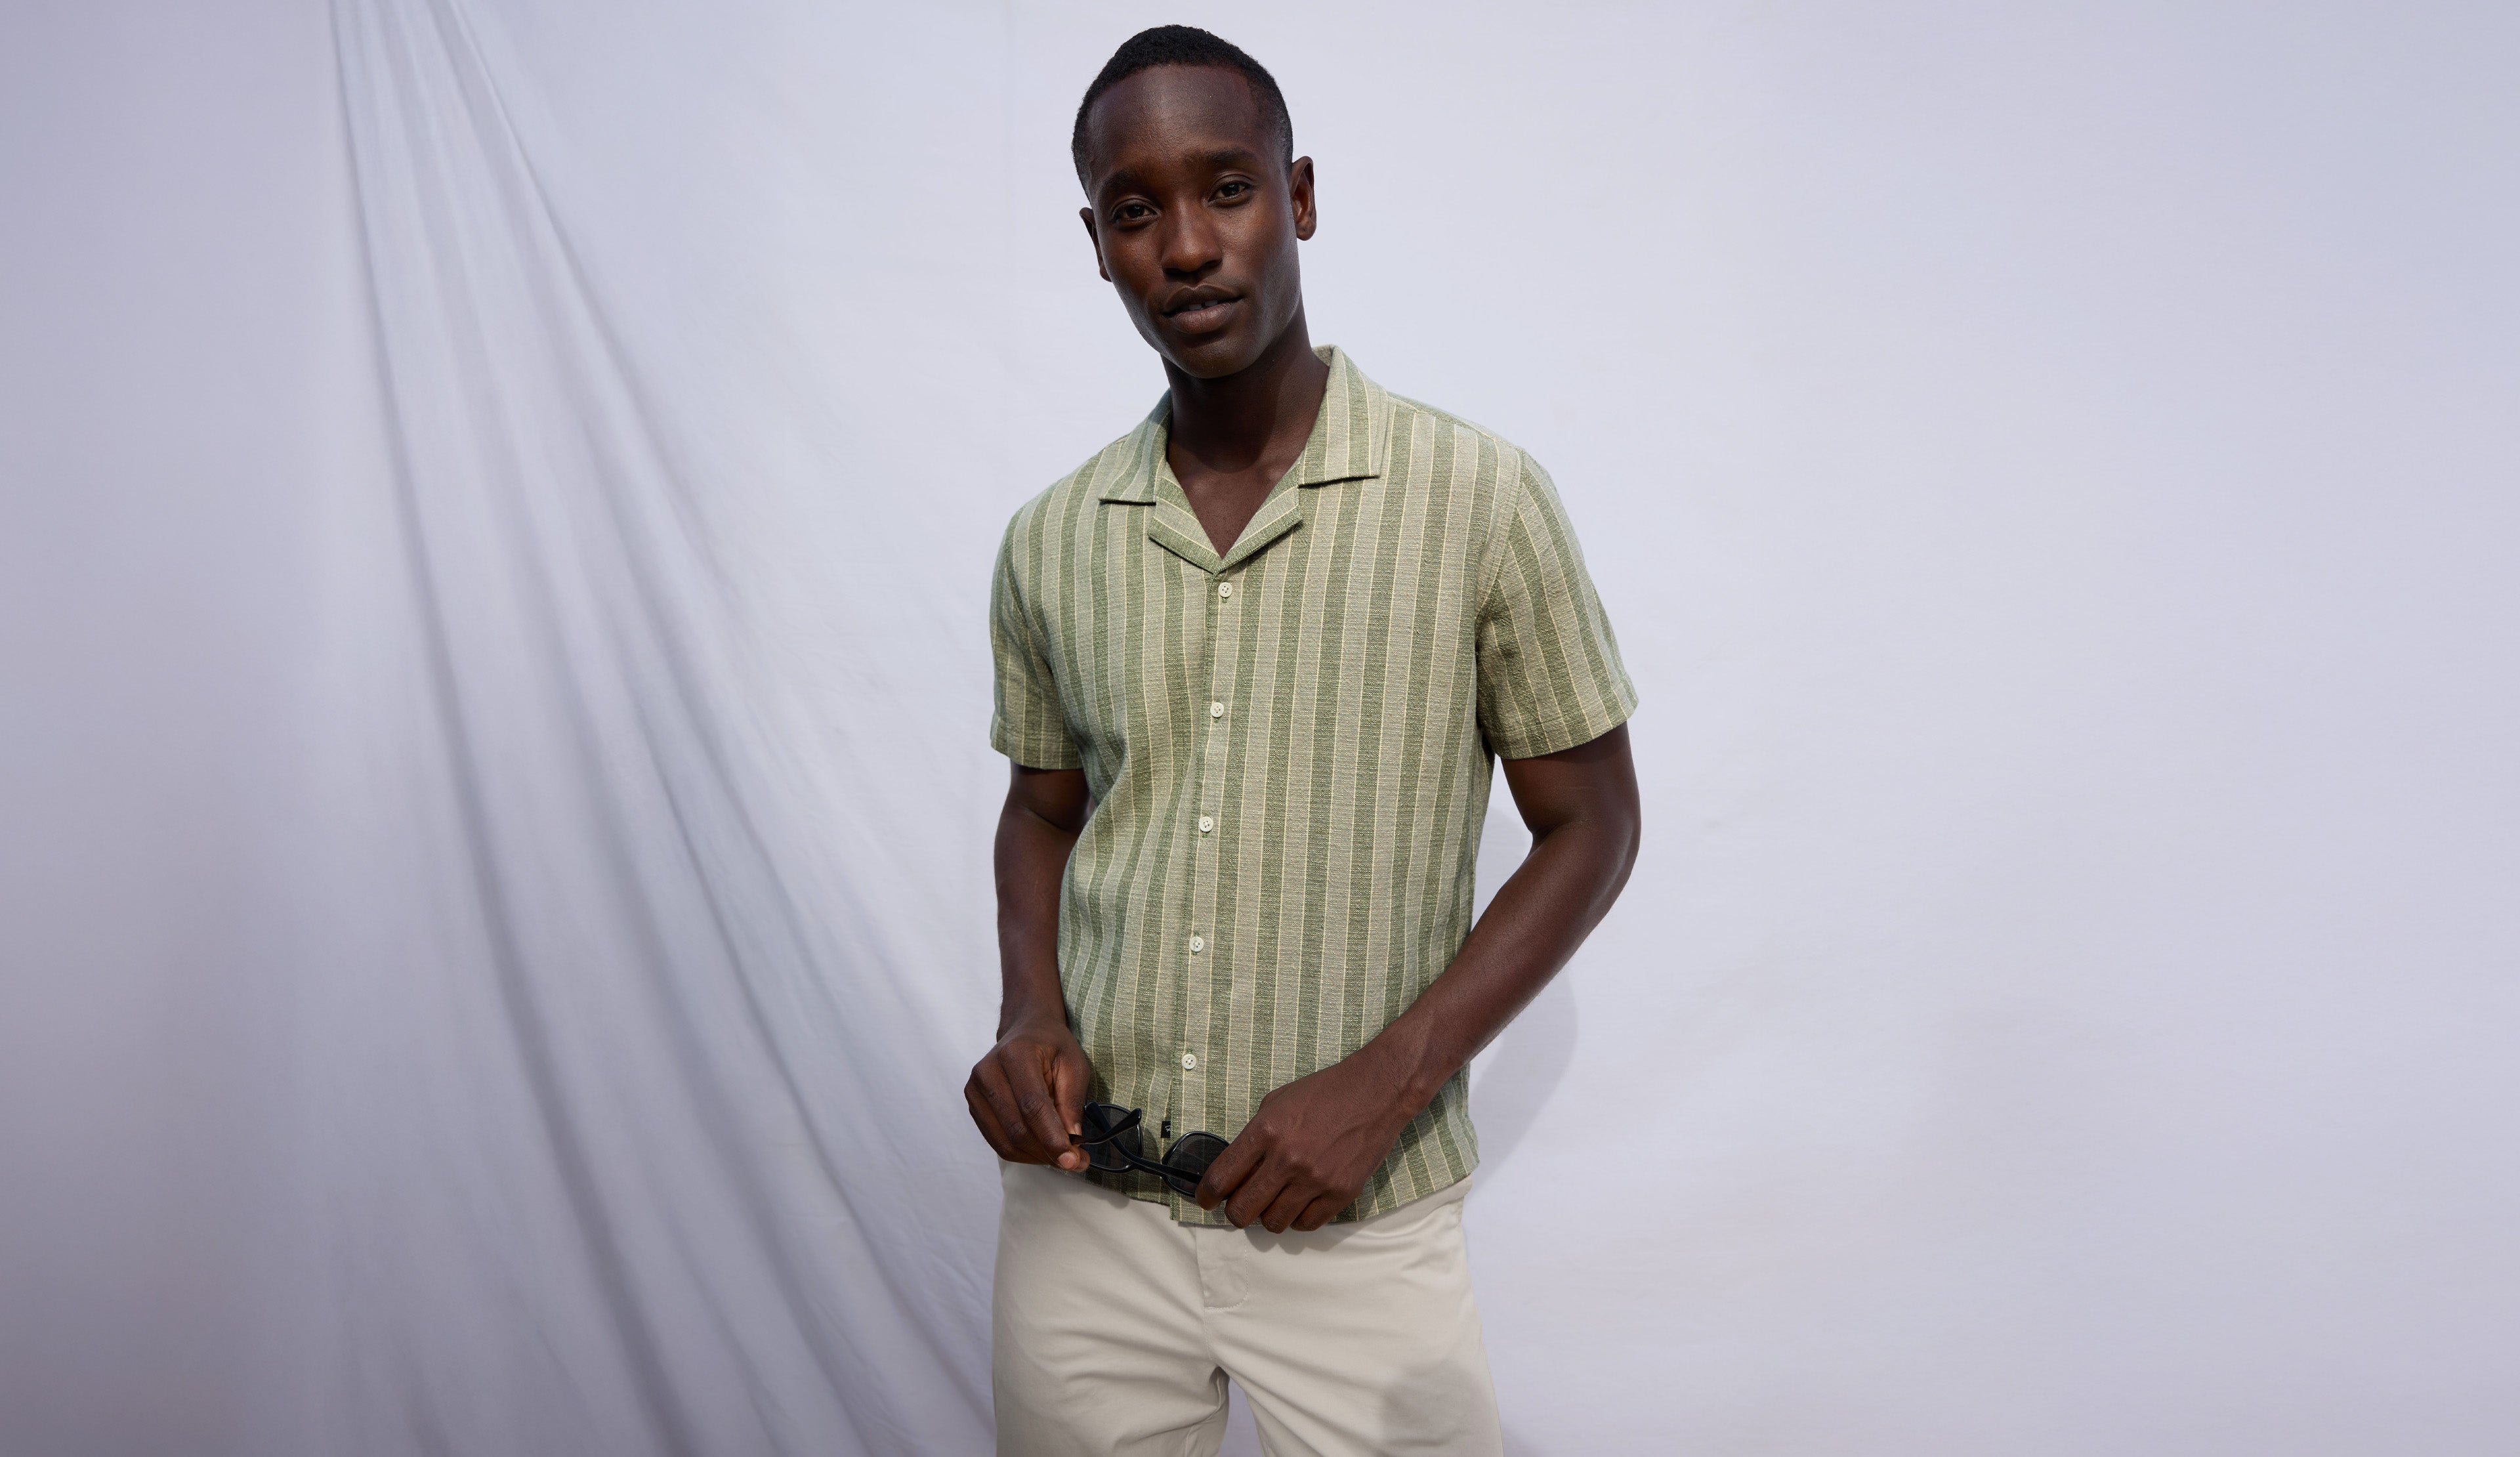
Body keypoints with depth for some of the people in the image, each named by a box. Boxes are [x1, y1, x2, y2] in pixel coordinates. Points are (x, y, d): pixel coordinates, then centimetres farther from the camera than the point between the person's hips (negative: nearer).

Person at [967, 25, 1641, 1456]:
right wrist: (1033, 1014, -5)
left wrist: (1382, 1084, -14)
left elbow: (1591, 825, -4)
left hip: (1357, 1227, -3)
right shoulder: (1052, 542, 2)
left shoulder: (1481, 497, -9)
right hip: (1083, 1209, 3)